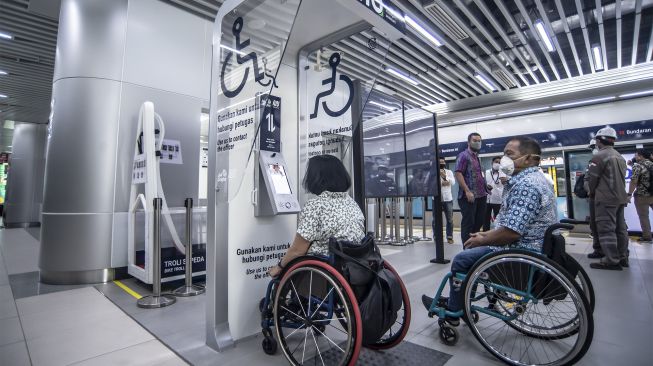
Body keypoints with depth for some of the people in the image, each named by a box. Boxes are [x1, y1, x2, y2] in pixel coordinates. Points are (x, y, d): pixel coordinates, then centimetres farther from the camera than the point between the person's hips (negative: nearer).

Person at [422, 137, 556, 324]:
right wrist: (488, 234, 11)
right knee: (471, 250, 19)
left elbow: (511, 232, -30)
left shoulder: (525, 185, -24)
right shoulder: (534, 179, 12)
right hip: (531, 247, 10)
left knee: (461, 259, -2)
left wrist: (481, 240, -13)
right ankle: (456, 300, 27)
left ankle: (453, 312, 17)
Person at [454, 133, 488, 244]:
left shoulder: (477, 157, 19)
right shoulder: (463, 156, -7)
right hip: (469, 196, -8)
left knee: (479, 222, 13)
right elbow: (458, 174, -17)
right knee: (468, 223, -4)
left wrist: (485, 187, 15)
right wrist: (467, 191, -22)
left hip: (481, 195, 9)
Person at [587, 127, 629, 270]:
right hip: (620, 197, 9)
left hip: (605, 199, -9)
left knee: (606, 229, -6)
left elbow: (592, 178, -11)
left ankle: (612, 260, -5)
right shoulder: (620, 157, 15)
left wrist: (592, 193, 6)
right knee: (620, 228, 13)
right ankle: (623, 258, 20)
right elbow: (622, 177, 18)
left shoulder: (599, 156, -13)